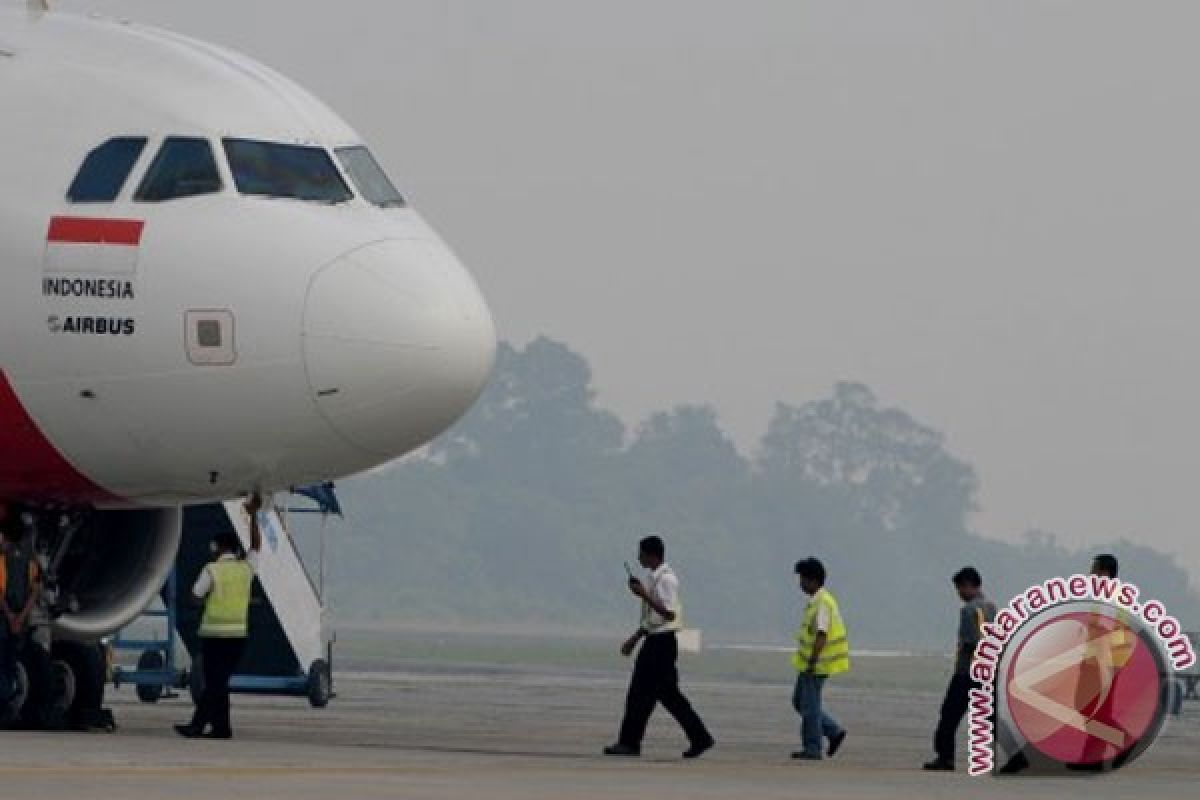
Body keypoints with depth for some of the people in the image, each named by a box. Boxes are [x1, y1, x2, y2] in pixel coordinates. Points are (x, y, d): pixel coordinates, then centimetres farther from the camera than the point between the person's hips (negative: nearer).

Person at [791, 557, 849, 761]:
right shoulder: (814, 602, 13)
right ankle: (834, 731, 17)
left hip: (816, 665, -10)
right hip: (809, 663, 10)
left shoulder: (823, 604, -19)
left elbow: (821, 635, -24)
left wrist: (812, 663, -25)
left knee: (809, 705, -3)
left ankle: (812, 749, 3)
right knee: (799, 701, 15)